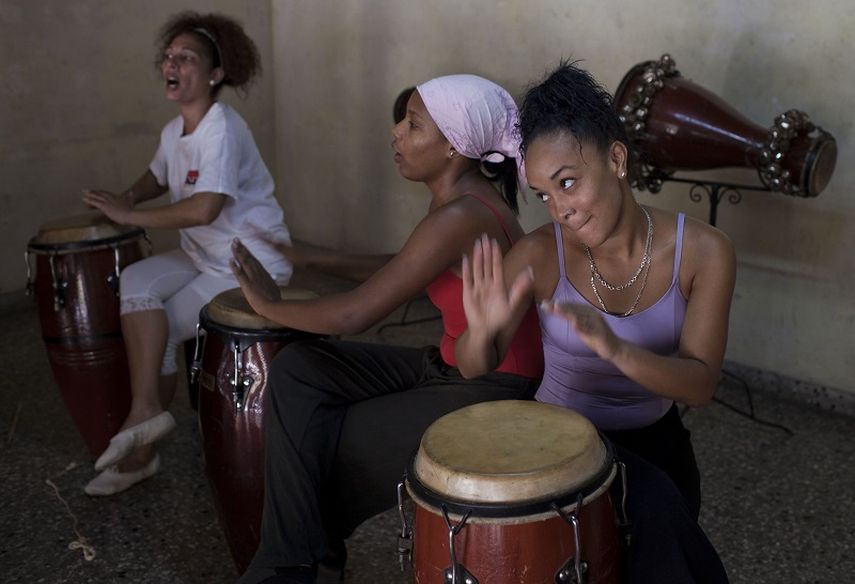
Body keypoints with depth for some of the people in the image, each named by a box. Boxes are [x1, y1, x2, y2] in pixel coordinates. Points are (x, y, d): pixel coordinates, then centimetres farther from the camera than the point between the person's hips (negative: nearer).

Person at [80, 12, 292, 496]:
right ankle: (146, 410, -8)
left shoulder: (222, 129, -21)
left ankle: (143, 437, 7)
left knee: (160, 331, -11)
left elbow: (205, 208, -31)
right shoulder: (174, 131, 6)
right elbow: (157, 179, 25)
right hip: (202, 256, 7)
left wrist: (129, 215, -21)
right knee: (135, 283, -14)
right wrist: (122, 199, 3)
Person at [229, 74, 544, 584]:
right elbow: (409, 269, 21)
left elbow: (354, 316, -24)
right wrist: (321, 263, 13)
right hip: (450, 367, 9)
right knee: (298, 371, -4)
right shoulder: (459, 198, 4)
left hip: (491, 391, -9)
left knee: (320, 444, -6)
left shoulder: (461, 215, -25)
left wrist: (271, 305, -7)